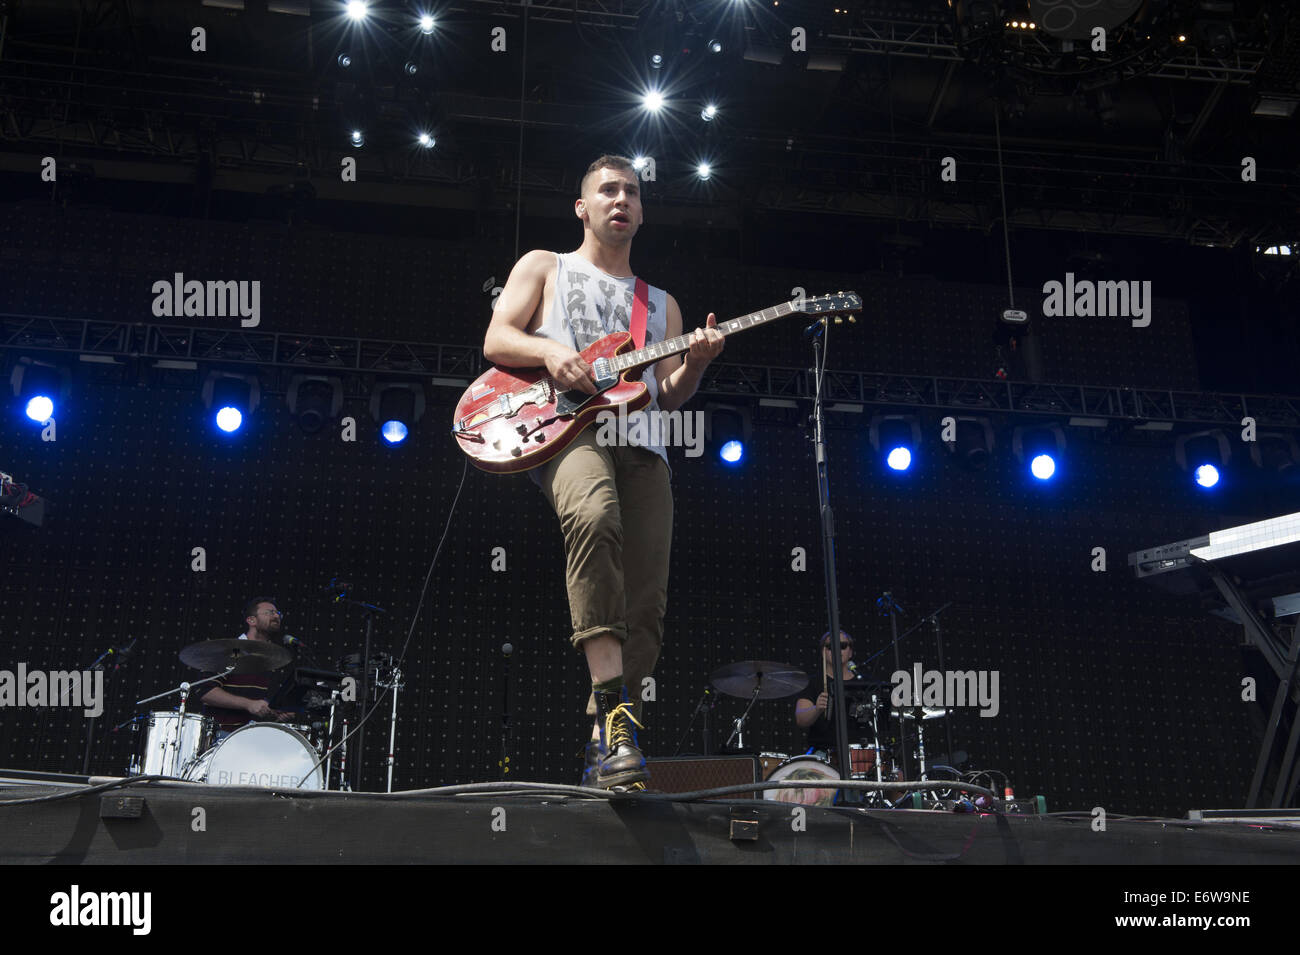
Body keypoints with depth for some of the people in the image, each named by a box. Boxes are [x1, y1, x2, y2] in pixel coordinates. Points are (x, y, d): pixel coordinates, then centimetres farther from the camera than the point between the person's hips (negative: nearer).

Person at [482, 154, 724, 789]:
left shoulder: (660, 302, 30)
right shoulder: (545, 267, 23)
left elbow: (668, 397, 21)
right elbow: (495, 340, 10)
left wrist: (695, 363, -1)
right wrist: (550, 351, -10)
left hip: (639, 443, 4)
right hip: (563, 427, -4)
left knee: (646, 609, -11)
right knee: (595, 516, -40)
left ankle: (601, 756, -2)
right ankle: (614, 708, -42)